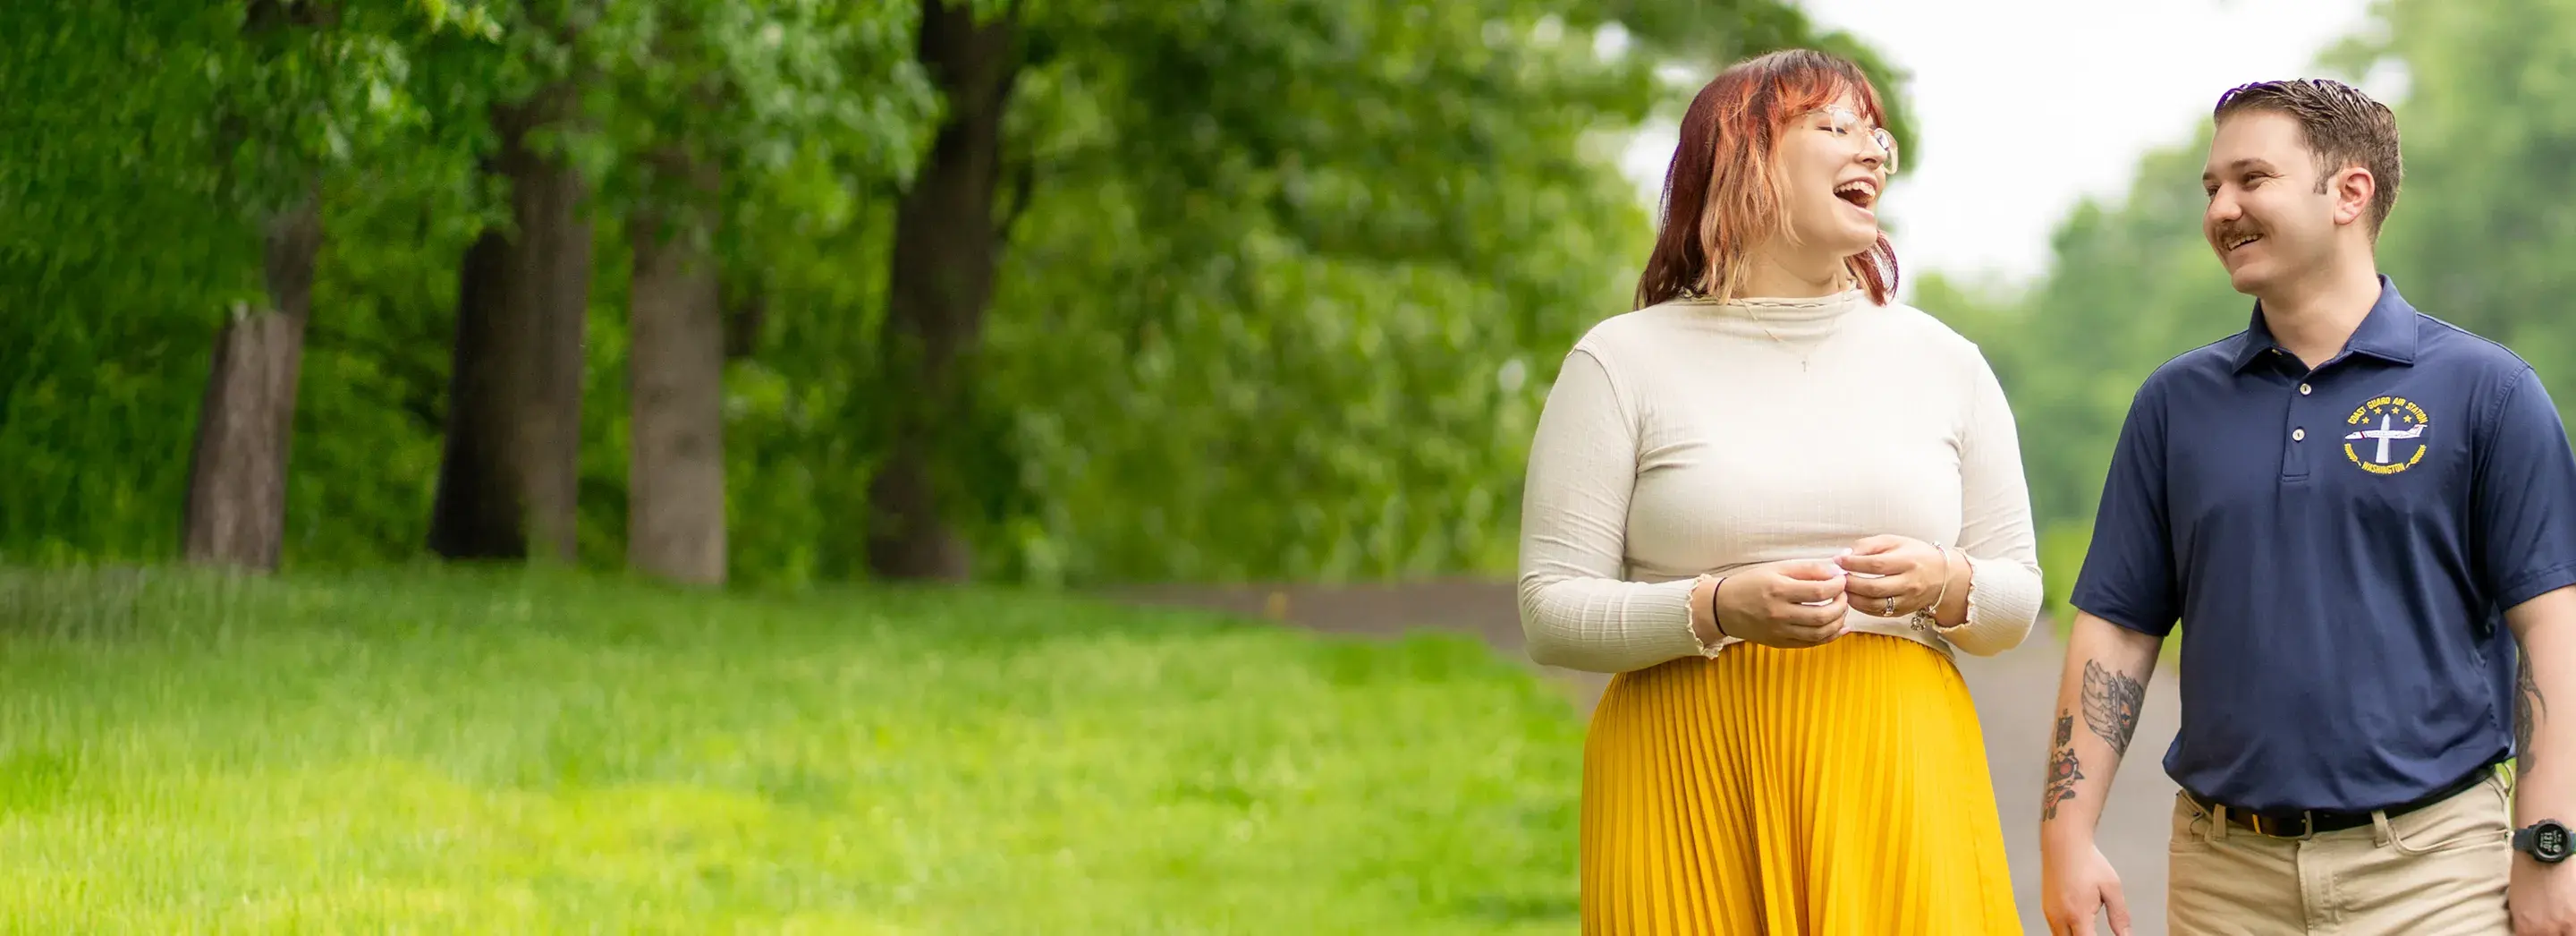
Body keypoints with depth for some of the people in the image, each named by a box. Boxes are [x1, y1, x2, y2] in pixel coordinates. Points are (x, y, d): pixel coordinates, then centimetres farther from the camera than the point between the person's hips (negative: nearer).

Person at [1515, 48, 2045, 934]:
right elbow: (1551, 612, -1)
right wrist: (1717, 608, -17)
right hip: (1690, 783, -2)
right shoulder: (1622, 362, 5)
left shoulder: (1942, 362, 15)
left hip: (1899, 771, 2)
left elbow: (2018, 597, 16)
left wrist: (1944, 586, -7)